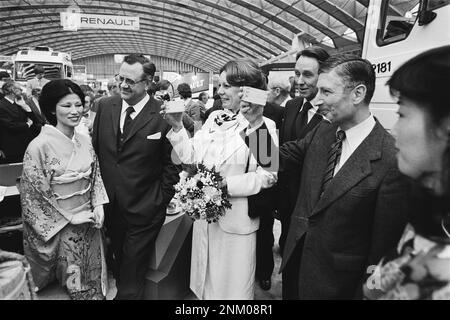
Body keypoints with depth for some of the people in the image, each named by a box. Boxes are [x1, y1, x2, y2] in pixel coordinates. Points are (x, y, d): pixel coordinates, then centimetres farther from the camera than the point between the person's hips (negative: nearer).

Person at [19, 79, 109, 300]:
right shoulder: (40, 145, -17)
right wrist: (71, 217, -13)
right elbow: (34, 193, -13)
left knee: (94, 278, 18)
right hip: (59, 227, -4)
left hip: (89, 222, 5)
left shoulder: (84, 141, -1)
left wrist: (98, 206, -4)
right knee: (73, 281, 13)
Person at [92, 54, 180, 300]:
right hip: (111, 205, 5)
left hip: (145, 209, -5)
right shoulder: (105, 106, 0)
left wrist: (162, 199, -11)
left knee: (132, 271, 12)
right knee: (119, 263, 25)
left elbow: (172, 162, -11)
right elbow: (96, 150, 7)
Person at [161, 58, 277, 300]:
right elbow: (191, 156, 3)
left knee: (232, 285, 13)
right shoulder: (214, 118, 5)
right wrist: (177, 126, -7)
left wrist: (226, 184, -23)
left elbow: (267, 176, -18)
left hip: (236, 221, -5)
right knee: (205, 279, 22)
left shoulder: (264, 126, -11)